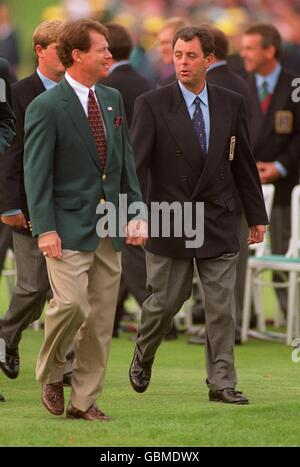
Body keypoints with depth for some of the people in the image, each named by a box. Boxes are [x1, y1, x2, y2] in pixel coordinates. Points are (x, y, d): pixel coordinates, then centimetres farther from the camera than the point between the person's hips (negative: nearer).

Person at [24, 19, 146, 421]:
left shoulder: (113, 100, 12)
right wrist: (44, 229, -17)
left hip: (109, 229, 6)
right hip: (70, 226, -6)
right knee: (71, 303, -19)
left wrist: (136, 211, 5)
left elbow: (126, 161, 15)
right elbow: (36, 172, -10)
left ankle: (84, 400, 13)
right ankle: (51, 374, 8)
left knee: (101, 317, 5)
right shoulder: (46, 107, -9)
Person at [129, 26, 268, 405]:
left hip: (218, 222, 2)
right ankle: (143, 357, 34)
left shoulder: (231, 104, 4)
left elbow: (243, 163, 10)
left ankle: (221, 383, 7)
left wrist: (256, 216, 12)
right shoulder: (152, 104, -7)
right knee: (165, 301, 7)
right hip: (169, 222, -2)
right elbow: (135, 162, -13)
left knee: (221, 306, 1)